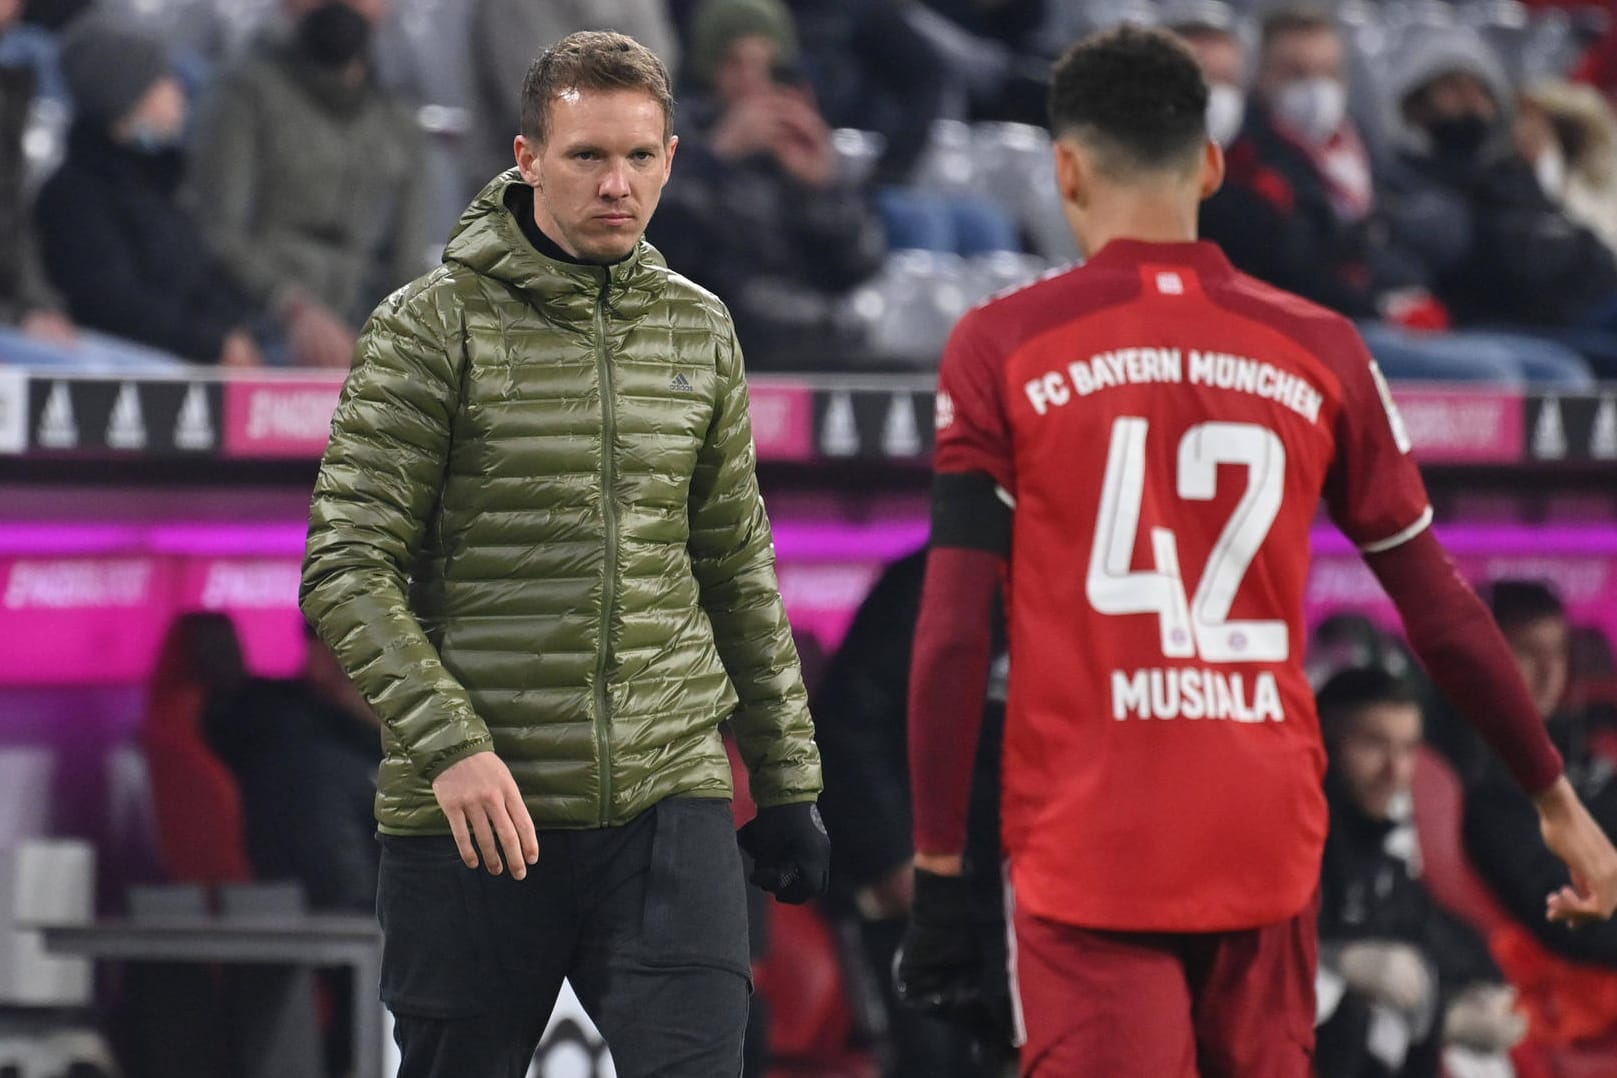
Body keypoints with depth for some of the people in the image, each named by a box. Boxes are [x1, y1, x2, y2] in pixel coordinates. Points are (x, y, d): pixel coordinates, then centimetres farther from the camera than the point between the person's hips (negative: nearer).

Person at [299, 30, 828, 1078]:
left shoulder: (699, 330, 12)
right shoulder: (434, 325, -4)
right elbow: (347, 569, -7)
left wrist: (787, 780, 17)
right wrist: (448, 746, -18)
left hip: (672, 796, 3)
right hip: (480, 802, -3)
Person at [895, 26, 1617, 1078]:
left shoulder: (1002, 349, -2)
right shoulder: (1320, 351, 5)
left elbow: (953, 636, -7)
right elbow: (1445, 617, 9)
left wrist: (938, 876, -3)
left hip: (1085, 857, -3)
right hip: (1268, 847, 3)